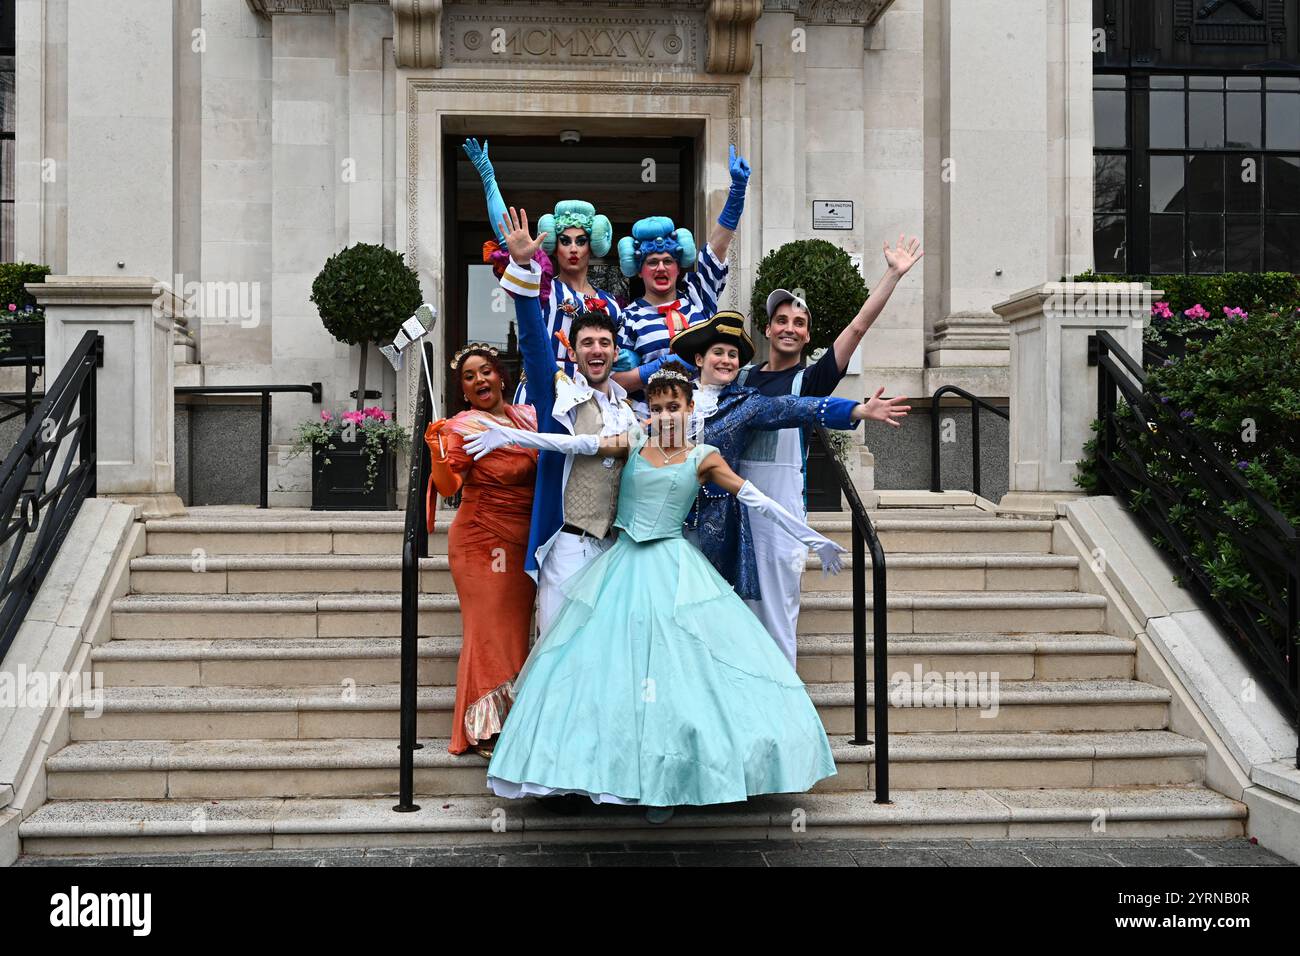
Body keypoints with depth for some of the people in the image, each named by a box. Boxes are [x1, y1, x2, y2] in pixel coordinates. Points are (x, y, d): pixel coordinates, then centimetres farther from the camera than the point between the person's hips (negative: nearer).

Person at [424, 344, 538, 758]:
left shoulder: (528, 416, 7)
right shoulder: (463, 428, -10)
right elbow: (448, 486, -19)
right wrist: (438, 455, -38)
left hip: (523, 542, 5)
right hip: (481, 541, -5)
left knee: (515, 628, 10)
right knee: (489, 627, -5)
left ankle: (511, 723, 20)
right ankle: (485, 731, 2)